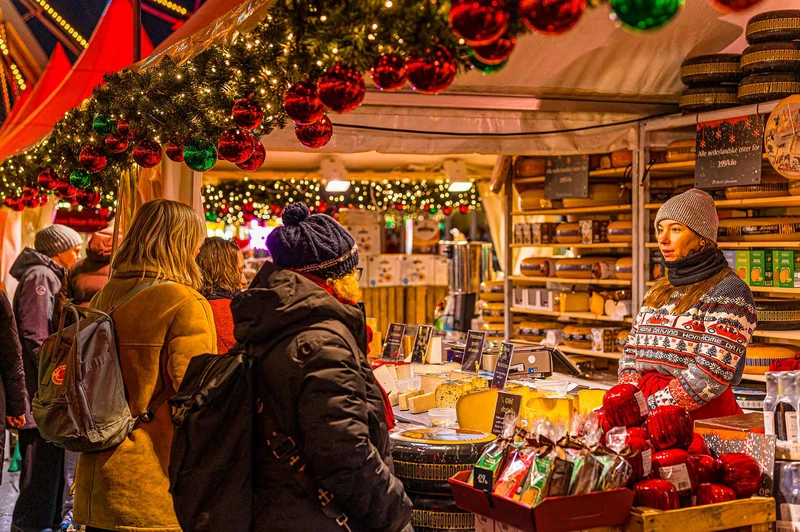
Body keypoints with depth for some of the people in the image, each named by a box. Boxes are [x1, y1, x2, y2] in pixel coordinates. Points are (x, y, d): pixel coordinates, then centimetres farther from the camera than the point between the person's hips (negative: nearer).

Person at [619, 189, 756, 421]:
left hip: (702, 415, -6)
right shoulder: (659, 291, 17)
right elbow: (631, 352, 15)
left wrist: (650, 408, -14)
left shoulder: (728, 291, -5)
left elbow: (711, 374, -14)